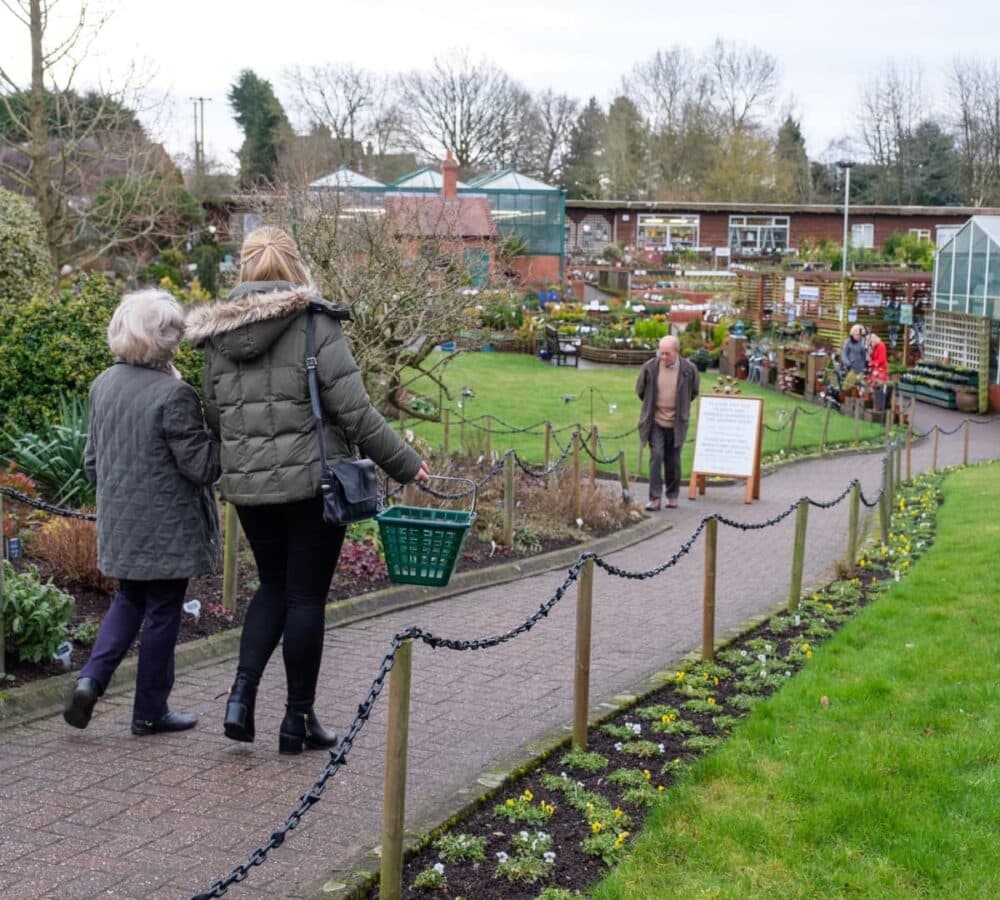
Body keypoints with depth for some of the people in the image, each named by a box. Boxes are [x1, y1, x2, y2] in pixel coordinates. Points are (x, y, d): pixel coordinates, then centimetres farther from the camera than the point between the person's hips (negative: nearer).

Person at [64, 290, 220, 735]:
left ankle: (91, 679, 5)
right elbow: (200, 465, -18)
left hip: (119, 522, 7)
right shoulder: (174, 395, -21)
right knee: (162, 613, 7)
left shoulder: (103, 384, 3)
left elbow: (92, 460, 12)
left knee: (128, 600, 23)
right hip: (167, 527, -7)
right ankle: (150, 712, 17)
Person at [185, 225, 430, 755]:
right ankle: (298, 718, 15)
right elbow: (355, 412, -13)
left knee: (272, 587, 21)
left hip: (248, 487, 5)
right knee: (306, 597, 6)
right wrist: (405, 464, -3)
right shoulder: (315, 326, -10)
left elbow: (212, 416, 11)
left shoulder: (218, 336, 5)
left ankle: (242, 692, 6)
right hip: (313, 484, -4)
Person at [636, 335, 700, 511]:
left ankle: (672, 496, 22)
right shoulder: (650, 368, -8)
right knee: (656, 456, -10)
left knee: (673, 461, 8)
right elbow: (640, 390, 10)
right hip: (655, 421, -1)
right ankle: (655, 498, -7)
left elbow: (693, 392, 12)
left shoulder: (689, 369, -7)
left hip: (676, 423, 1)